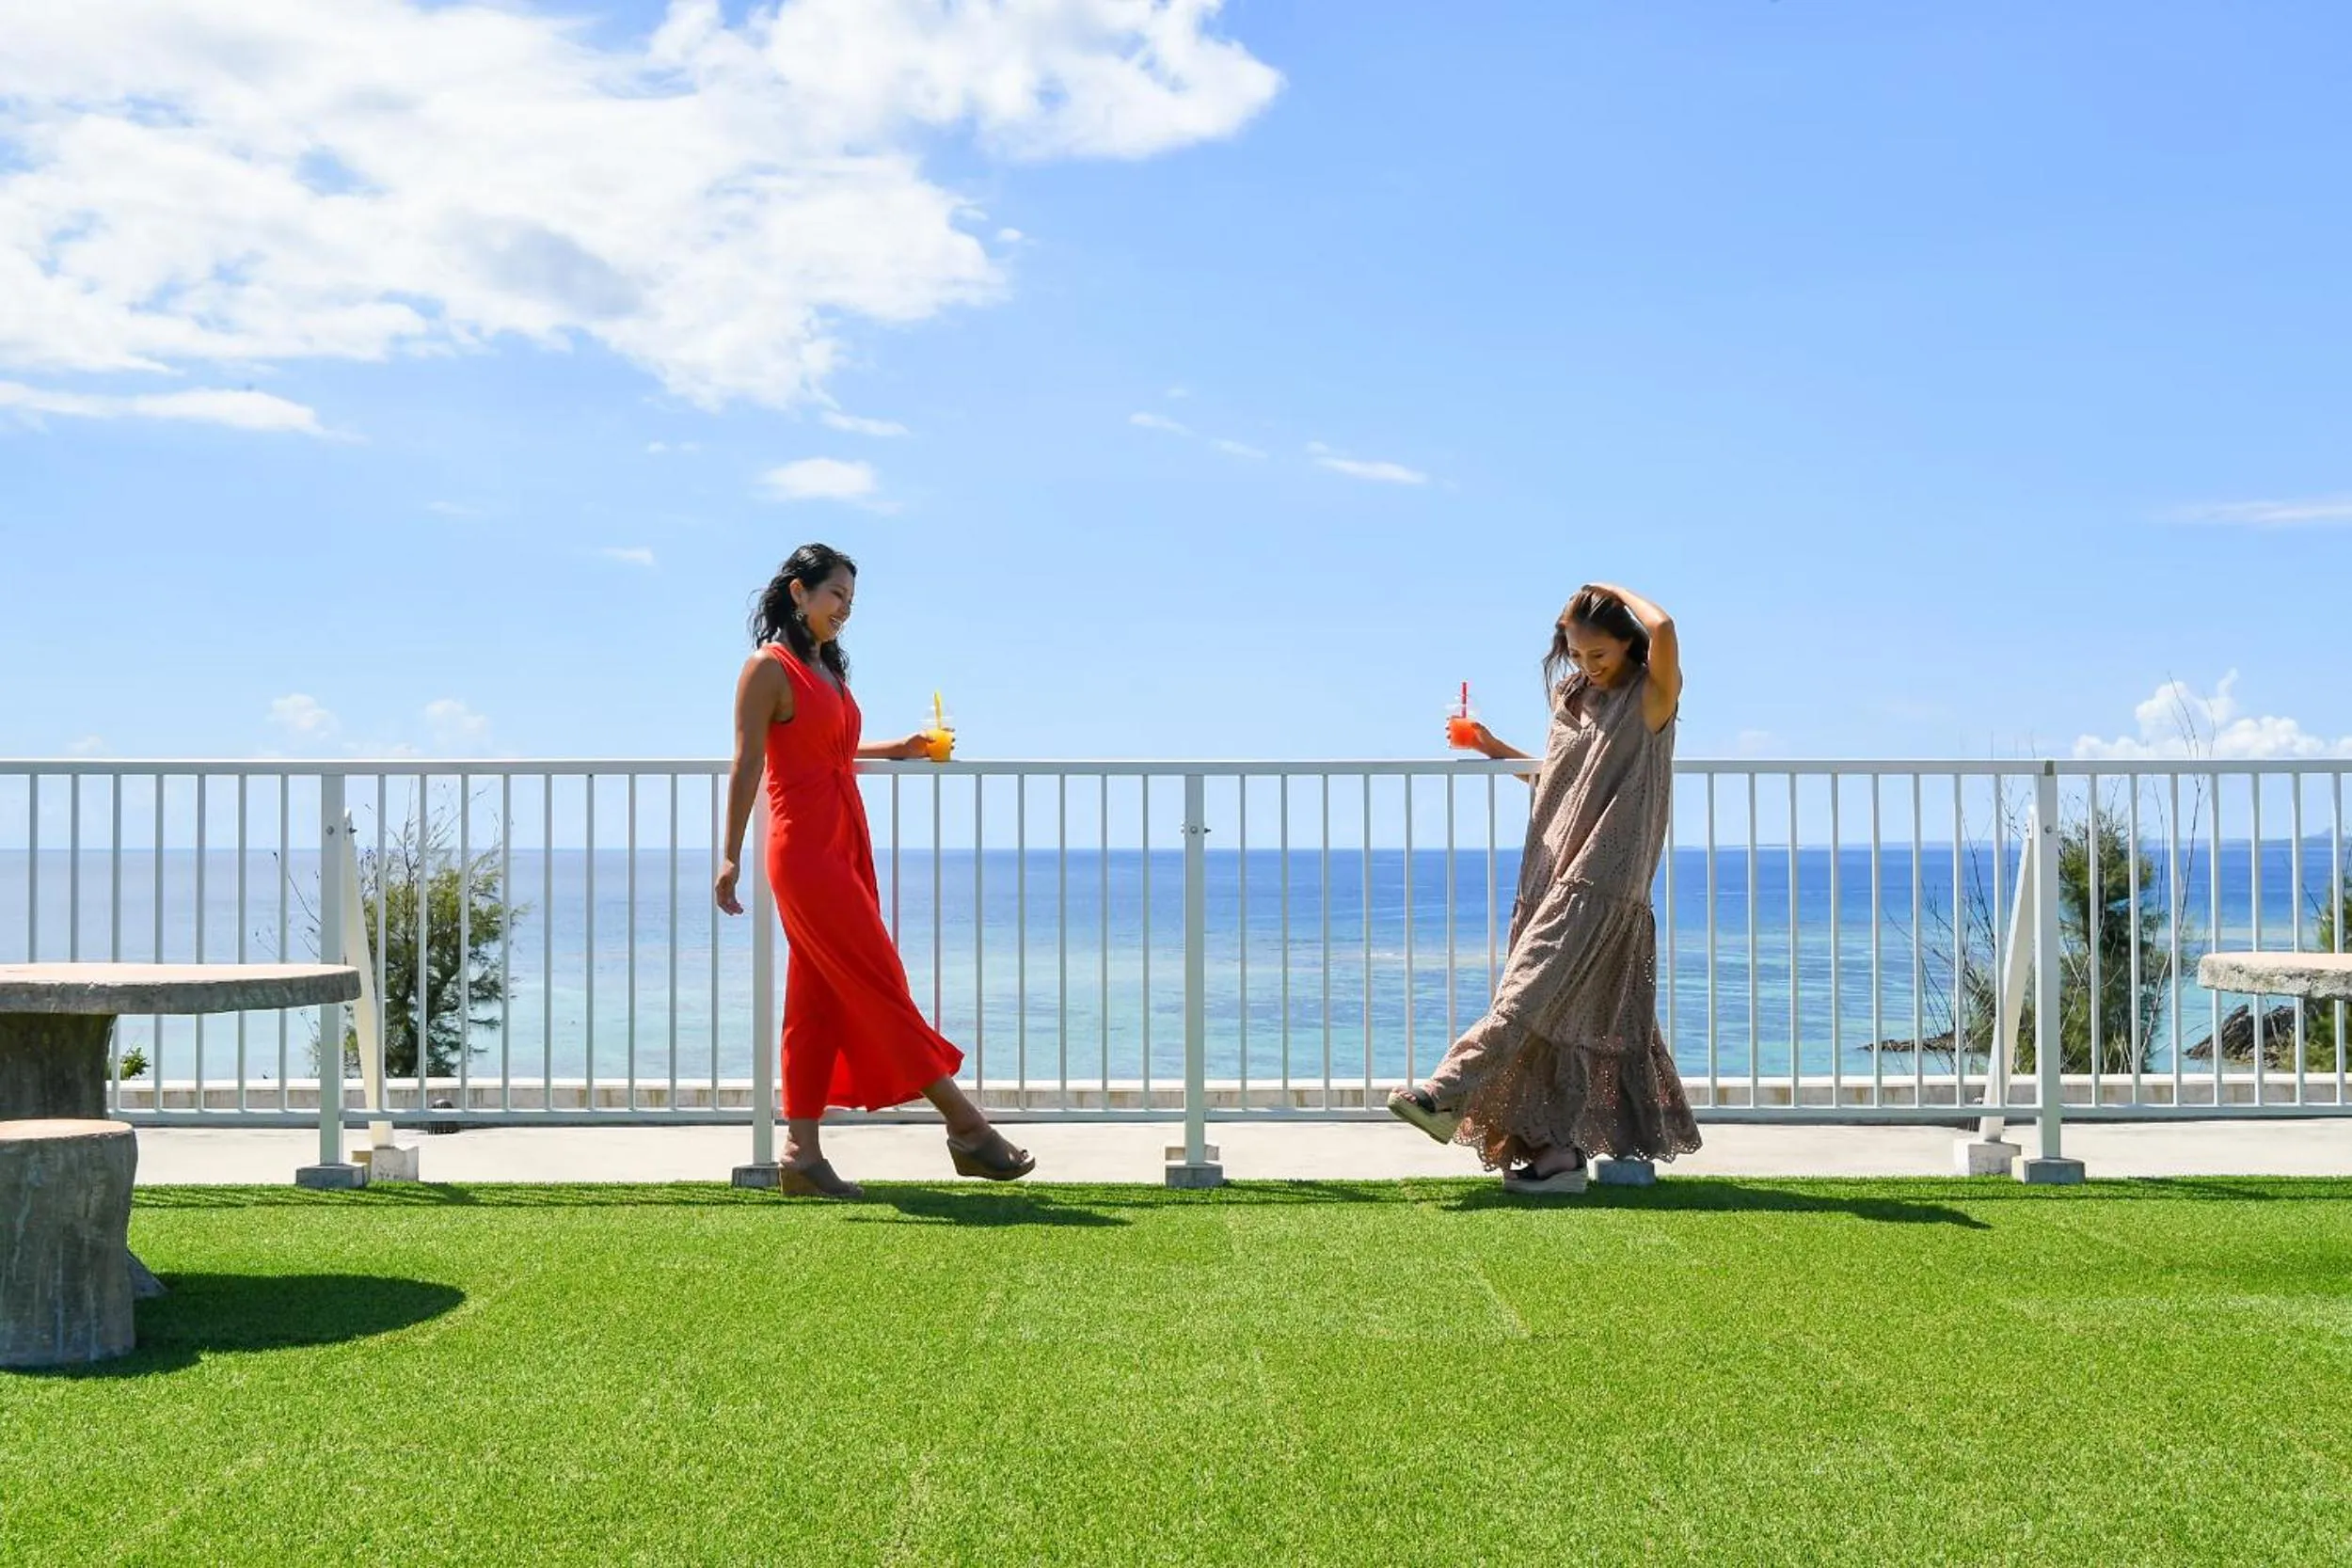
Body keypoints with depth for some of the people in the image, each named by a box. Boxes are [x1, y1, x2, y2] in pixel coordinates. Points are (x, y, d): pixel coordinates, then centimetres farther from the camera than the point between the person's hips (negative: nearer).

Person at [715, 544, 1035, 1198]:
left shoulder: (827, 667, 18)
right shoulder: (769, 668, -8)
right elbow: (747, 765, -11)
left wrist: (899, 749, 21)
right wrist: (731, 856, -15)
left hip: (847, 845, 9)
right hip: (807, 849, -9)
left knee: (822, 1002, 7)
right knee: (880, 987, -6)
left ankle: (802, 1154, 9)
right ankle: (967, 1128, -5)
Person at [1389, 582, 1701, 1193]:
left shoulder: (1651, 697, -1)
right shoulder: (1572, 699, 19)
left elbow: (1663, 628, -21)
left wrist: (1616, 591, -4)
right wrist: (1496, 749, 16)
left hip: (1602, 884, -7)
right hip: (1554, 876, 8)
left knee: (1531, 992, -16)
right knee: (1556, 1015, 2)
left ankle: (1448, 1095, -24)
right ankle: (1556, 1151, 2)